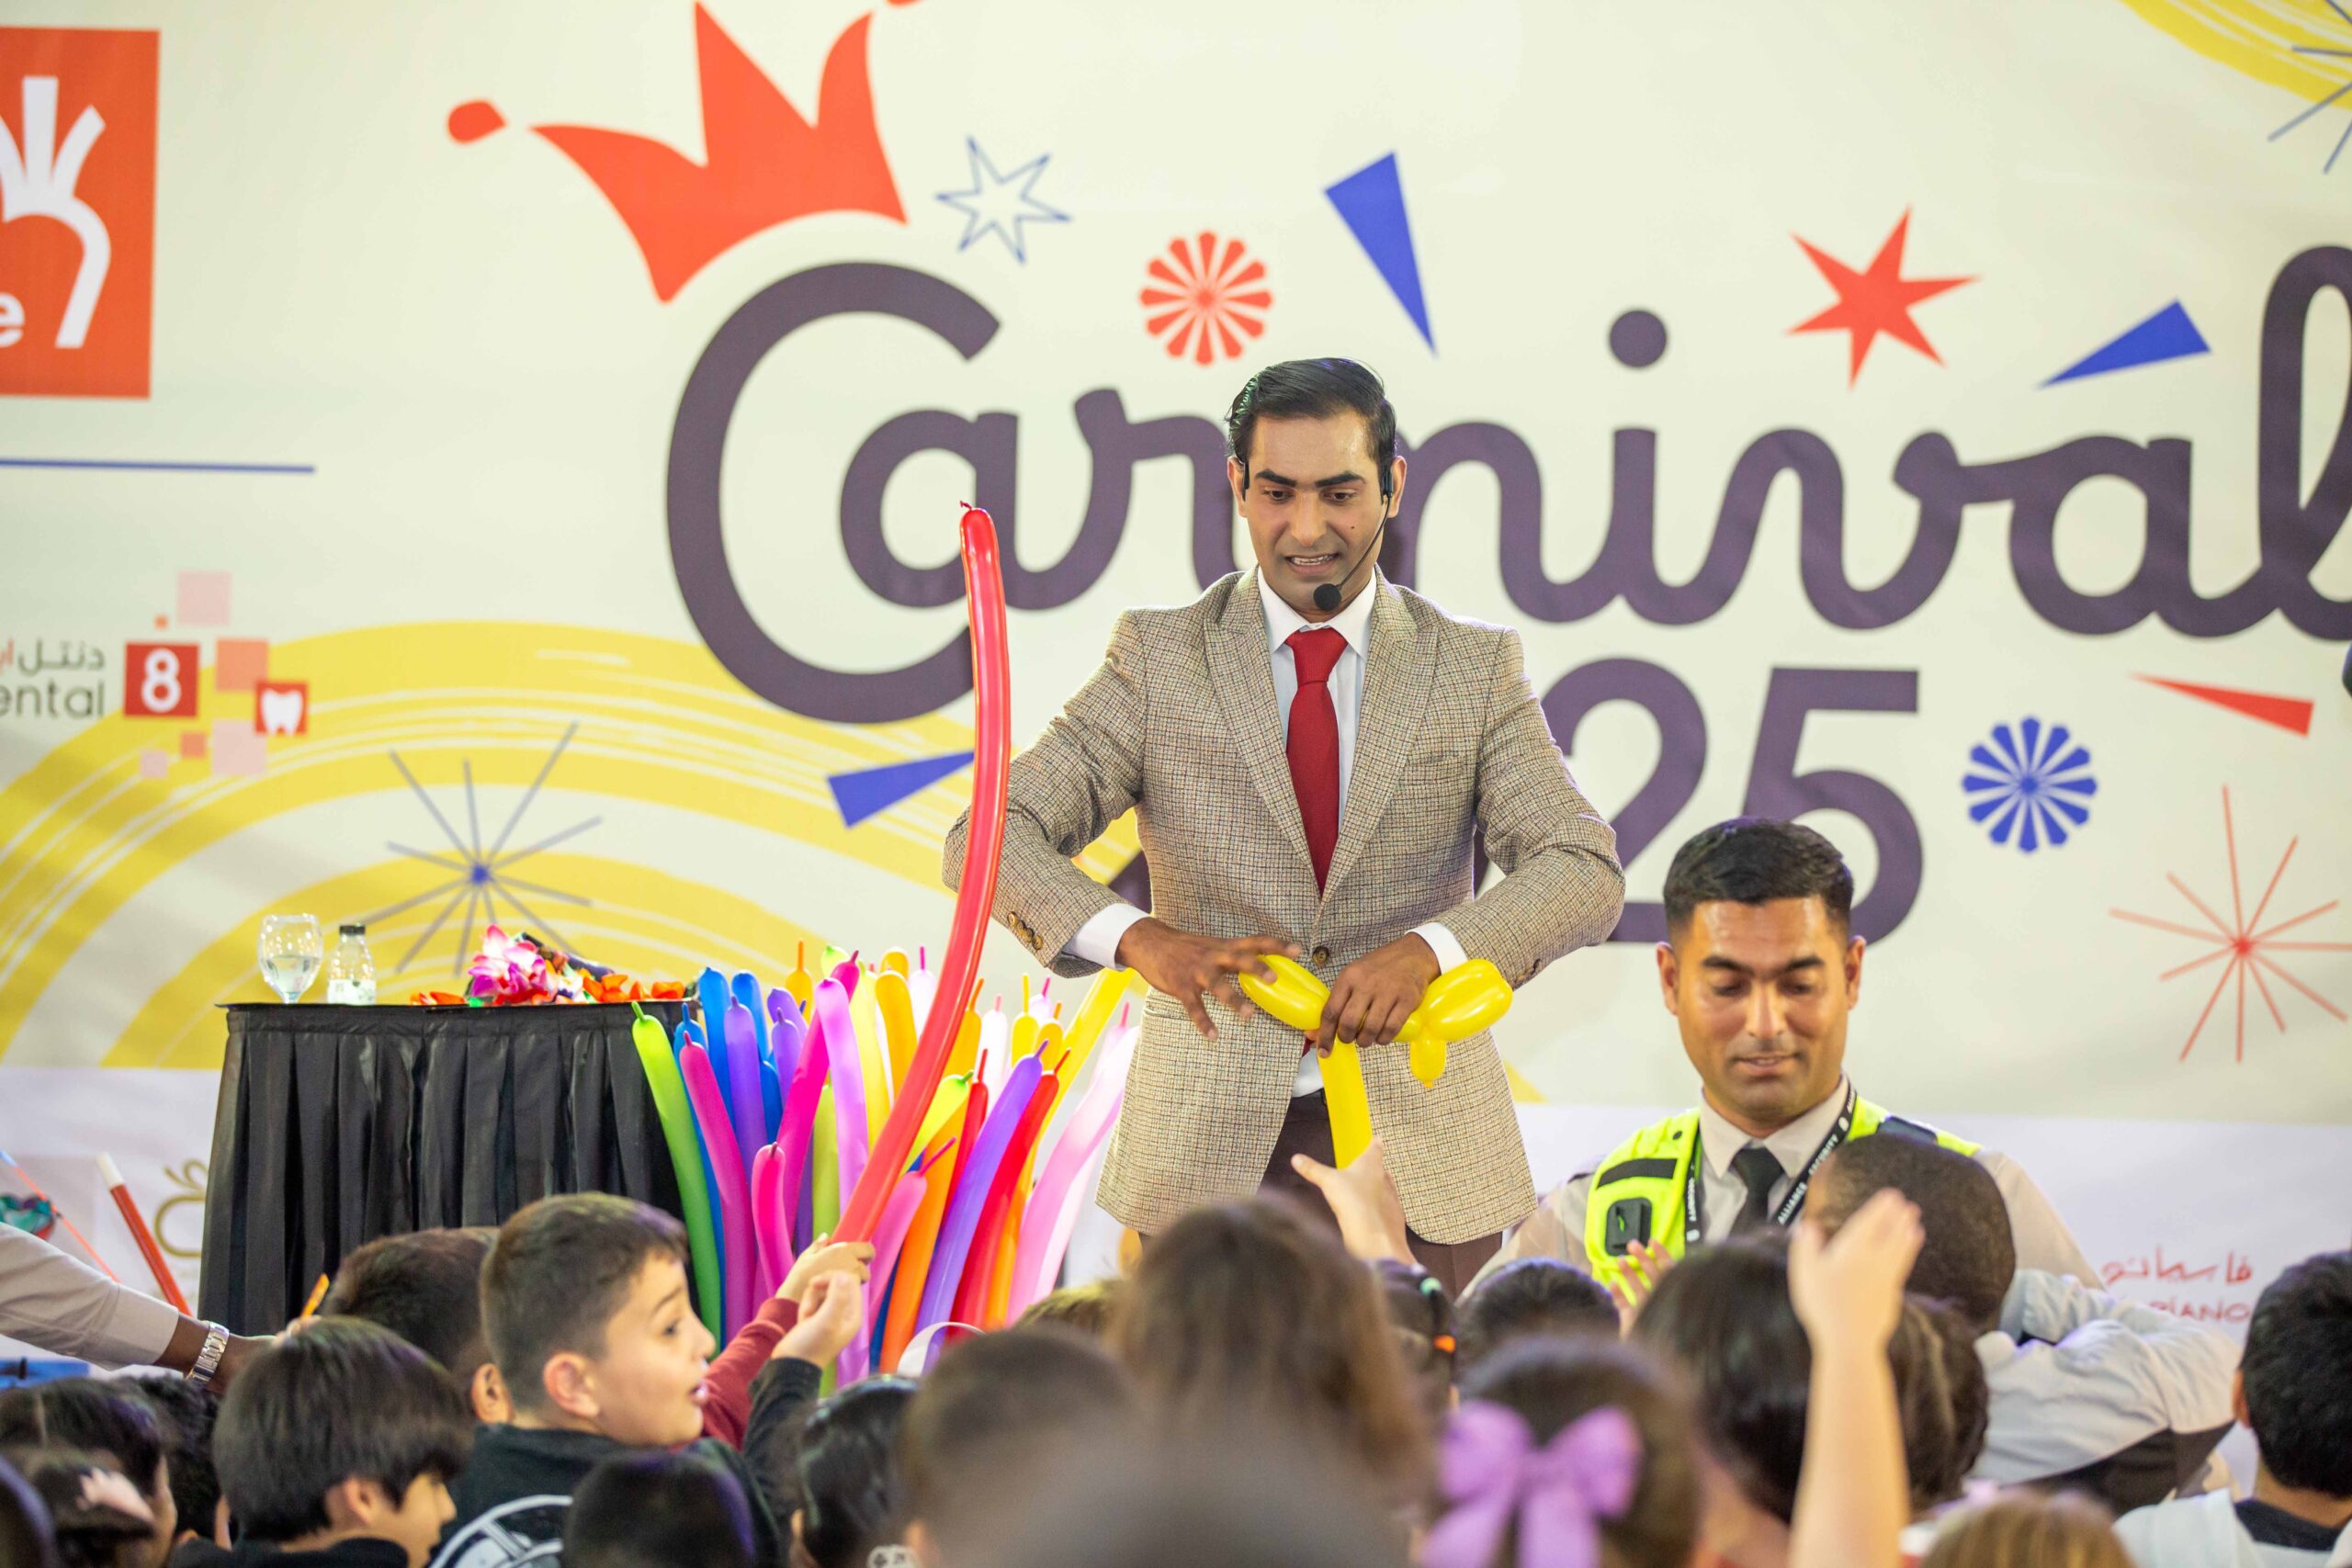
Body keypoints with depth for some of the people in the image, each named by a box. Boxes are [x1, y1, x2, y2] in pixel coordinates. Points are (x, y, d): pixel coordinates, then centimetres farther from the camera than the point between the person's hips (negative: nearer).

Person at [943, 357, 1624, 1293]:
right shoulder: (1159, 657, 4)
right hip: (1210, 1145, -1)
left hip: (1422, 1143, 1)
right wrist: (1143, 940, -23)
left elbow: (1585, 873, -3)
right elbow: (992, 836, -3)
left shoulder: (1475, 669, 6)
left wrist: (1428, 949, -23)